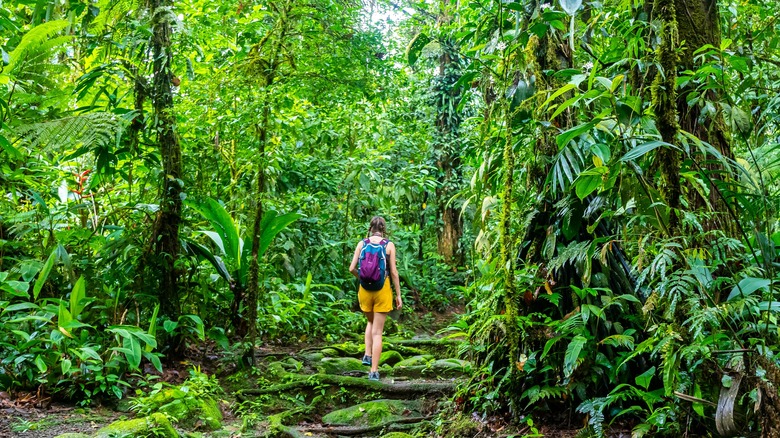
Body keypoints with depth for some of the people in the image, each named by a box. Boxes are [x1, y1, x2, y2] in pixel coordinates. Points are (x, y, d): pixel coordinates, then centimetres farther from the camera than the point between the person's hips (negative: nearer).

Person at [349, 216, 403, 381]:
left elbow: (352, 268, -2)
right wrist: (398, 295, 2)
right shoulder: (389, 245, -5)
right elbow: (393, 272, -6)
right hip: (383, 290, -2)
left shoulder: (362, 243, 0)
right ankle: (374, 371, 3)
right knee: (377, 332, 4)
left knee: (371, 322, 29)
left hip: (365, 289, 2)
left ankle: (367, 355, 15)